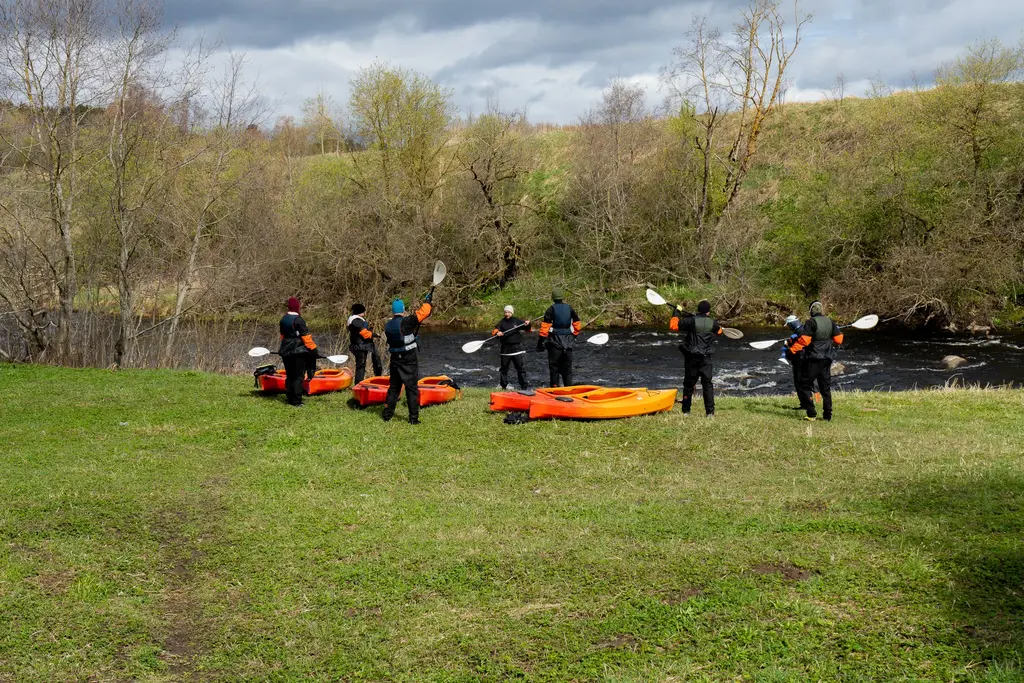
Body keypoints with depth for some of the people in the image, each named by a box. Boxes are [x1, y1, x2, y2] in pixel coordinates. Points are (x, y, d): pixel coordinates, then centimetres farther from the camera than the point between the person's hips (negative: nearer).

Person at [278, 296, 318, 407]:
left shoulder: (283, 320, 9)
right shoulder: (298, 320, -15)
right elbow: (306, 337, -16)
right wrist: (314, 351, -12)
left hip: (286, 351, 7)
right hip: (298, 352, -7)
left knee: (289, 376, 15)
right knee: (299, 376, -2)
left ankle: (290, 398, 19)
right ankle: (296, 401, -4)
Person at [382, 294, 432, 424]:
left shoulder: (388, 326, 3)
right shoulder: (406, 322, -16)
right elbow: (423, 312, -15)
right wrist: (427, 301, 5)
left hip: (395, 359, 6)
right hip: (409, 359, -6)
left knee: (394, 387, 17)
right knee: (412, 389, -1)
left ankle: (387, 414, 21)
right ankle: (413, 418, -1)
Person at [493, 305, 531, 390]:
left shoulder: (517, 321, 6)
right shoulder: (502, 322, 5)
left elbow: (527, 329, 10)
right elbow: (494, 330, -6)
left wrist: (527, 325, -12)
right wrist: (497, 333, -28)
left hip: (516, 347, -1)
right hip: (505, 348, 1)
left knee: (519, 367, -2)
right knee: (504, 368, 6)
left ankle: (524, 385, 0)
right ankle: (504, 385, 15)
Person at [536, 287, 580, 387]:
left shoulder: (551, 309, -9)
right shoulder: (569, 308, 5)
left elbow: (545, 326, -12)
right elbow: (577, 324, 11)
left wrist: (541, 342, -8)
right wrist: (573, 336, 22)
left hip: (555, 342, -4)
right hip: (568, 343, 4)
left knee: (554, 367, 3)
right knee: (567, 366, 12)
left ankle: (554, 387, 2)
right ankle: (569, 387, 12)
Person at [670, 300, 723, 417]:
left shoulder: (691, 321, -9)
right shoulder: (713, 323, 0)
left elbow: (673, 326, -7)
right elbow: (719, 331, 24)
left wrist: (676, 313, 6)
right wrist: (719, 327, 46)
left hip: (691, 358, -1)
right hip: (705, 358, 1)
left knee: (688, 384, 9)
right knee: (707, 384, 4)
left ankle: (686, 411, 14)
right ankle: (710, 412, -1)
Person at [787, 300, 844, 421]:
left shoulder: (811, 322, -12)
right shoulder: (830, 322, 6)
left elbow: (804, 339, -20)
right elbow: (838, 339, 11)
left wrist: (792, 350, -15)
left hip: (813, 358, -6)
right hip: (827, 358, 7)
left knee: (804, 386, 0)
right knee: (825, 387, 15)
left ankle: (811, 414, -7)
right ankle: (827, 414, 16)